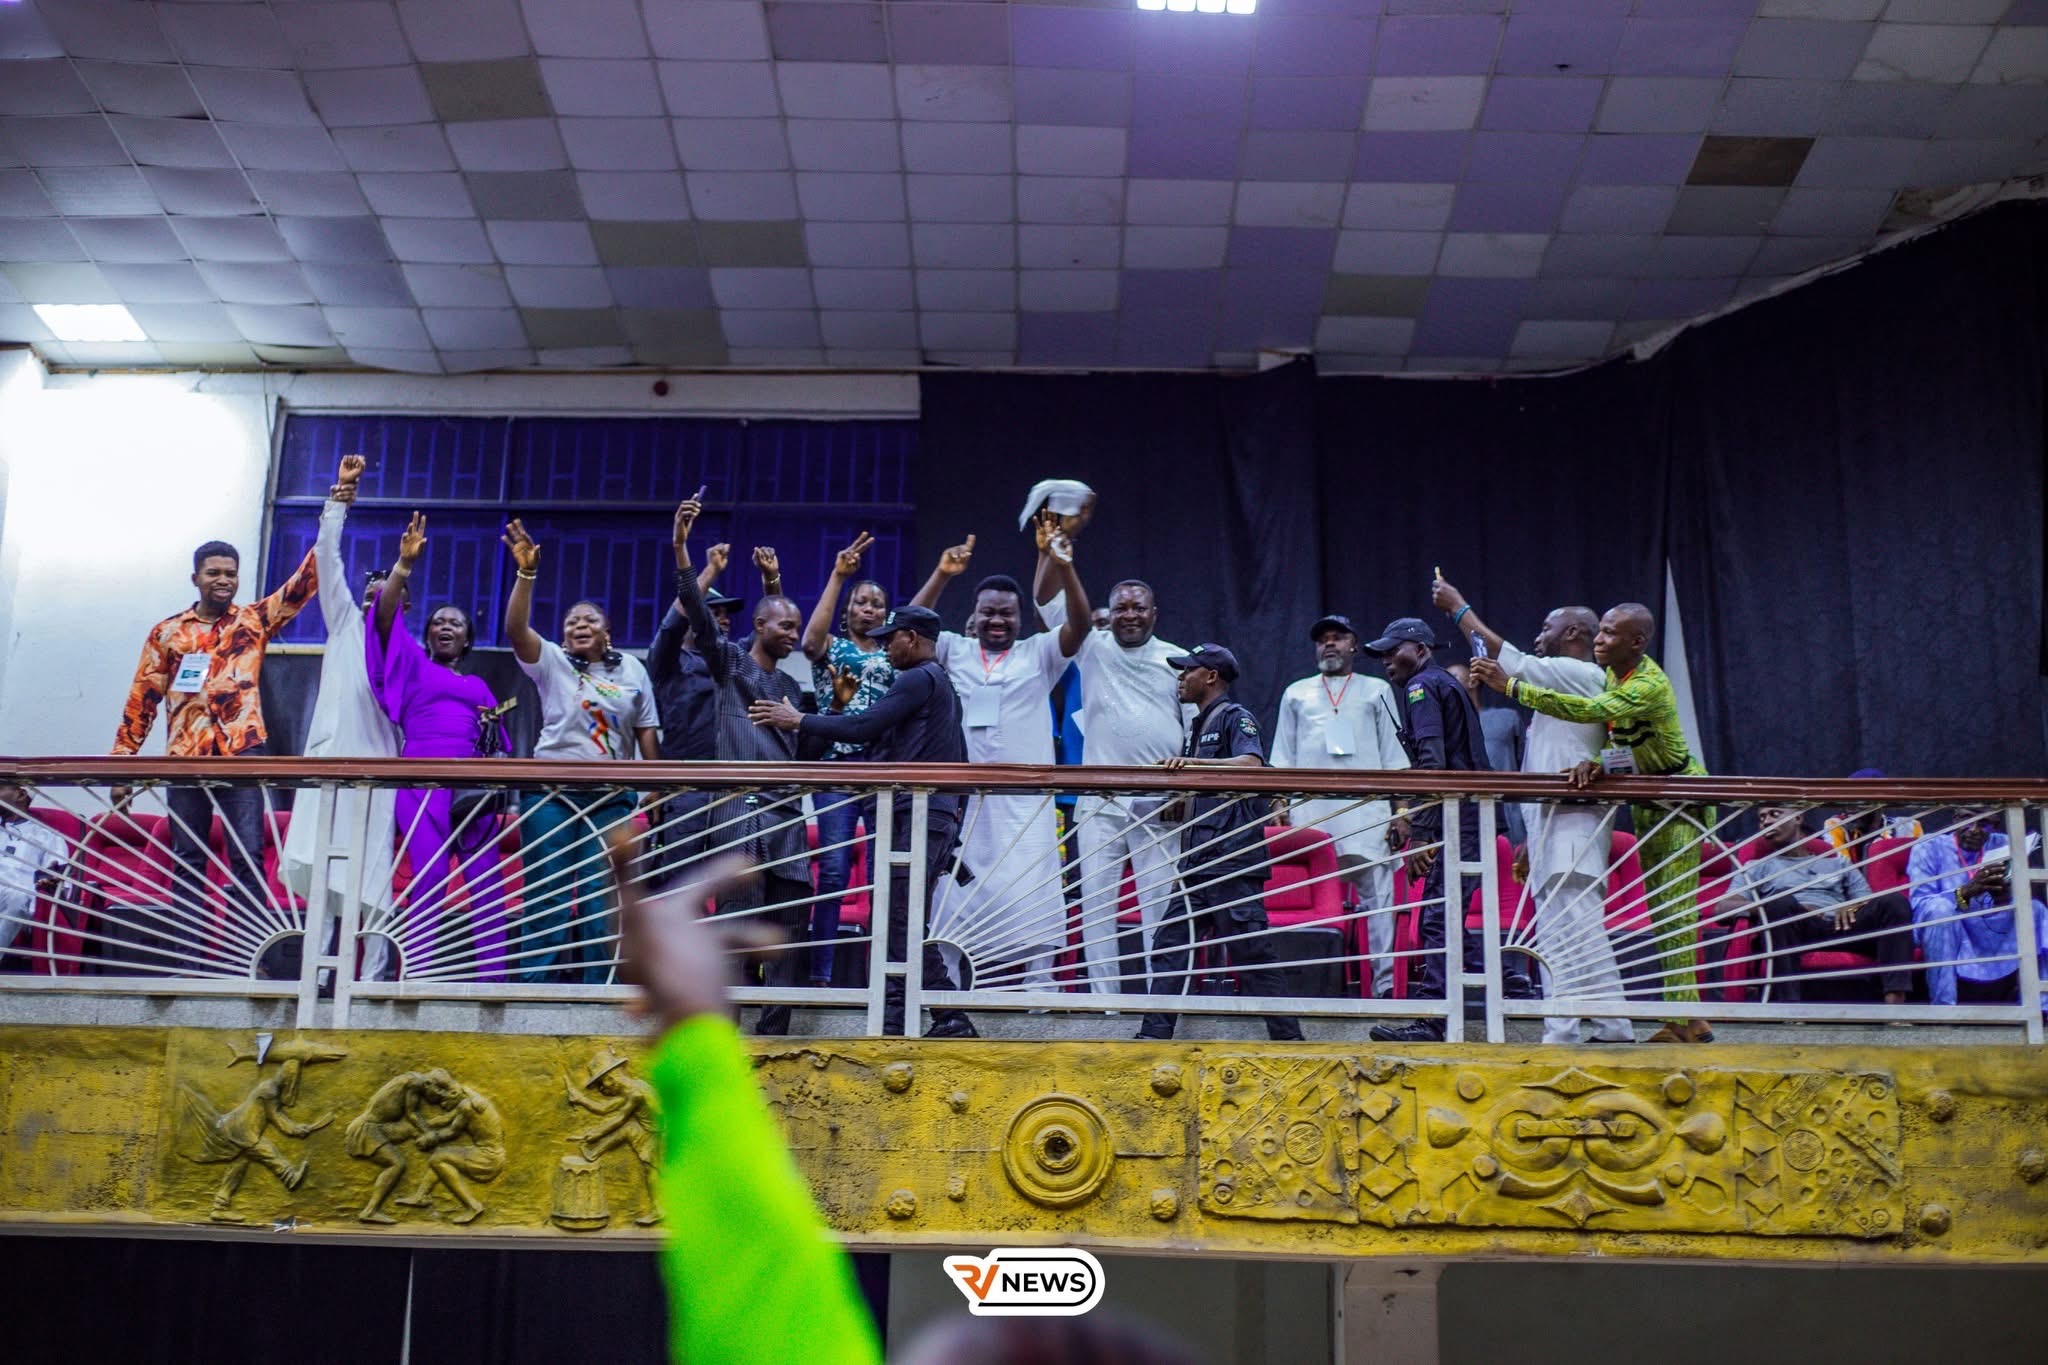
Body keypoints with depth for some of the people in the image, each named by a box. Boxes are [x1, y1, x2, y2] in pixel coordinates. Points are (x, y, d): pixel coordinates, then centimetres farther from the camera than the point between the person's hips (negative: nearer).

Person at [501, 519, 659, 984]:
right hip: (552, 792, -2)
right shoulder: (551, 662, 4)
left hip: (611, 797, 2)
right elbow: (515, 628, -13)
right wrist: (527, 572, -24)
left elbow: (645, 732, 10)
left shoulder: (632, 670, 10)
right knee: (547, 897, -3)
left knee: (601, 901, 1)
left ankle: (596, 993, 6)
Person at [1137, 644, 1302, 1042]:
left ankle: (1287, 1036, -1)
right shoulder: (1197, 727, 25)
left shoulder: (1236, 718, -2)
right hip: (1197, 864, 9)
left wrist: (1195, 763, -33)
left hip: (1232, 860, -9)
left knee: (1251, 950, -7)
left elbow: (1251, 764, -22)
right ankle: (1153, 1035, 8)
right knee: (1169, 945, 5)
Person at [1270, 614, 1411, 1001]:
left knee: (1376, 891, -8)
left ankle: (1385, 981, -8)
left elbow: (1393, 755, 11)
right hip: (1310, 807, 1)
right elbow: (1283, 756, 17)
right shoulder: (1296, 693, 20)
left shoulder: (1377, 691, 17)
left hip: (1366, 806, -1)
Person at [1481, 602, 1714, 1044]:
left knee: (1677, 908, -12)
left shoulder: (1649, 685, -26)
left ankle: (1686, 1018, -10)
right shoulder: (1614, 674, 2)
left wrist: (1512, 686, -40)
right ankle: (1680, 1016, 10)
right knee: (1660, 909, 7)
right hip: (1648, 799, 9)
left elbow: (1590, 711, -38)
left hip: (1681, 797, -9)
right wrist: (1599, 763, -17)